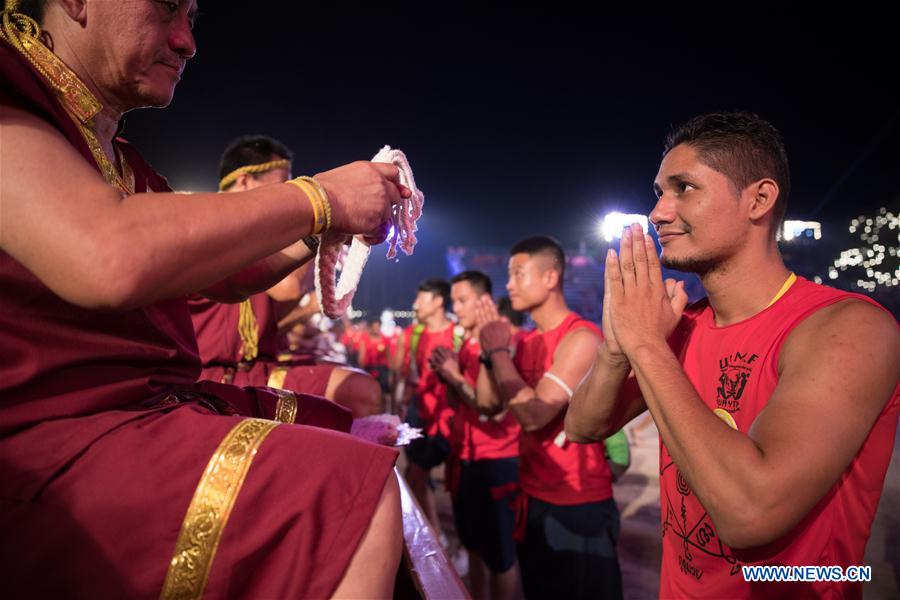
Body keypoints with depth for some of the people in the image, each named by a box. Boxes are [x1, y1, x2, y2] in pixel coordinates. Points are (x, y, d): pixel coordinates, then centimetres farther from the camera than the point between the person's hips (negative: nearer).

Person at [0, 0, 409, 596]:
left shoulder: (126, 163, 21)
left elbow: (222, 275, 26)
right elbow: (111, 260, -28)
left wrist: (317, 232, 9)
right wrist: (318, 198, -17)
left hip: (162, 403, 10)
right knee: (358, 495, -29)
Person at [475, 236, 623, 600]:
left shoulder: (581, 337, -19)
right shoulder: (528, 341, 6)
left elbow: (534, 415, -27)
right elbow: (489, 405, 6)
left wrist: (499, 350, -18)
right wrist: (488, 349, -6)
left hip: (577, 504, -8)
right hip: (534, 497, 8)